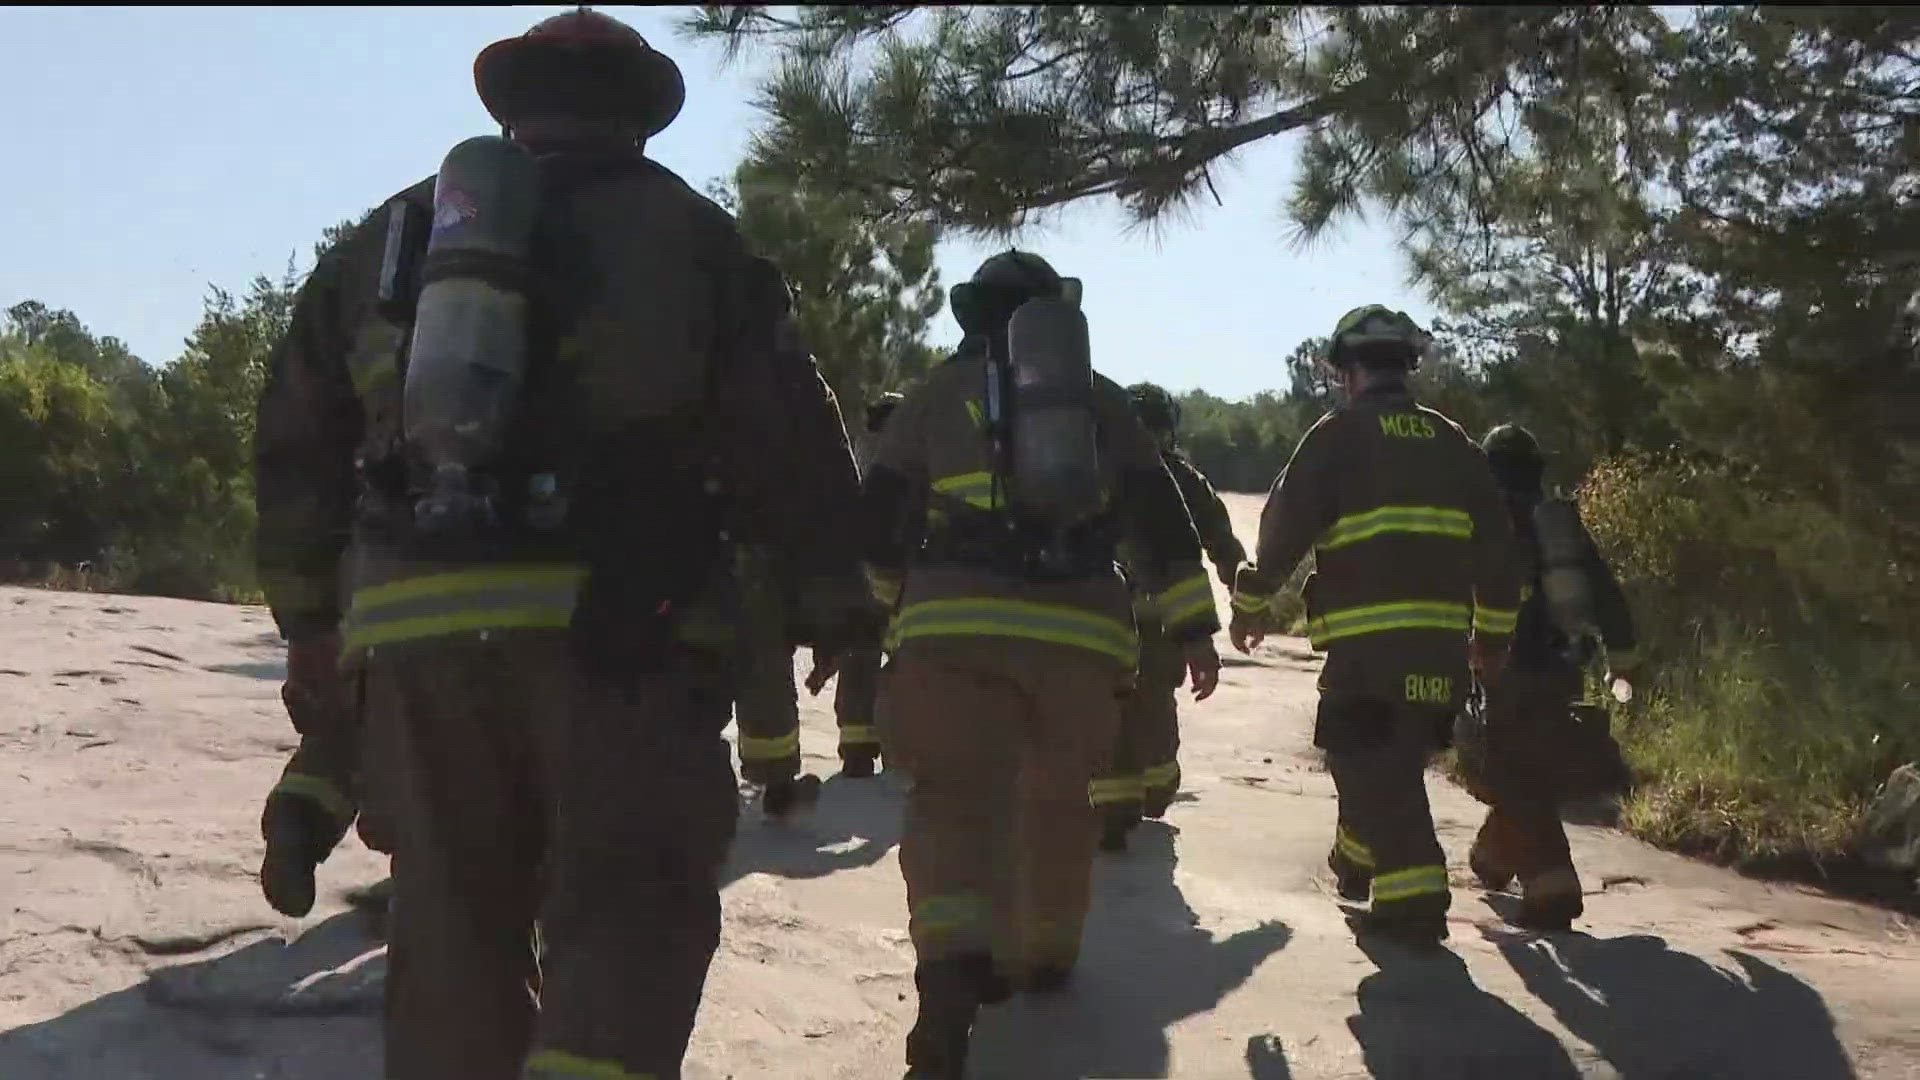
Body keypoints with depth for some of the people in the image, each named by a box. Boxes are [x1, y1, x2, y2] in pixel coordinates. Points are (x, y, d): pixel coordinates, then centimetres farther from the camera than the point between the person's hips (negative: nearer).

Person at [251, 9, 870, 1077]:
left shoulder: (384, 242, 19)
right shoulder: (684, 233, 8)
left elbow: (299, 448, 20)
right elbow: (790, 438, 4)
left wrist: (310, 614, 27)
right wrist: (836, 598, 12)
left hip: (415, 627, 4)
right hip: (616, 624, -4)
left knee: (453, 920, 14)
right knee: (627, 908, -1)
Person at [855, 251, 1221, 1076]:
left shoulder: (940, 391, 13)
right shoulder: (1101, 398, 18)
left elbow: (881, 512, 11)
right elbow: (1162, 516, 12)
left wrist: (886, 607, 24)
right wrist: (1194, 630, 14)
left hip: (958, 626, -2)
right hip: (1080, 630, 2)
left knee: (954, 799, -3)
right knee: (1058, 798, 20)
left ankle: (952, 977, -25)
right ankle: (1044, 955, 35)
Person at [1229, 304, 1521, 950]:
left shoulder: (1339, 434, -1)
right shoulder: (1451, 441, 15)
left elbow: (1284, 526, -4)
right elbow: (1495, 541, 17)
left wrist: (1250, 604, 7)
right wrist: (1493, 632, 25)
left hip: (1367, 637, -6)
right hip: (1442, 637, 6)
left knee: (1372, 765, -3)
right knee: (1393, 759, 21)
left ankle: (1414, 902, -11)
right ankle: (1360, 860, 36)